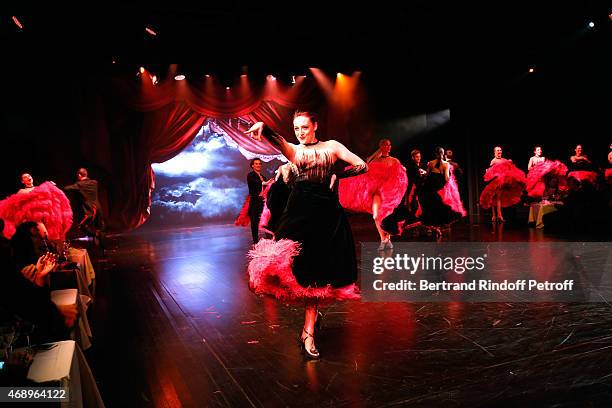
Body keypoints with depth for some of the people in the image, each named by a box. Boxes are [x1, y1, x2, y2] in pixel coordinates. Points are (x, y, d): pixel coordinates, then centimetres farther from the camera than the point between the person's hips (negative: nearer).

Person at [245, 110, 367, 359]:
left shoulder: (331, 146, 11)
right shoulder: (294, 150, 12)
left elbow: (362, 166, 5)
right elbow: (278, 142, -13)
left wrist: (336, 175, -1)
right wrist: (263, 128, -33)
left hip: (325, 213, -1)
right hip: (299, 210, 1)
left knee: (315, 269, -1)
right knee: (295, 265, -10)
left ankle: (308, 332, 4)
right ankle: (313, 314, 18)